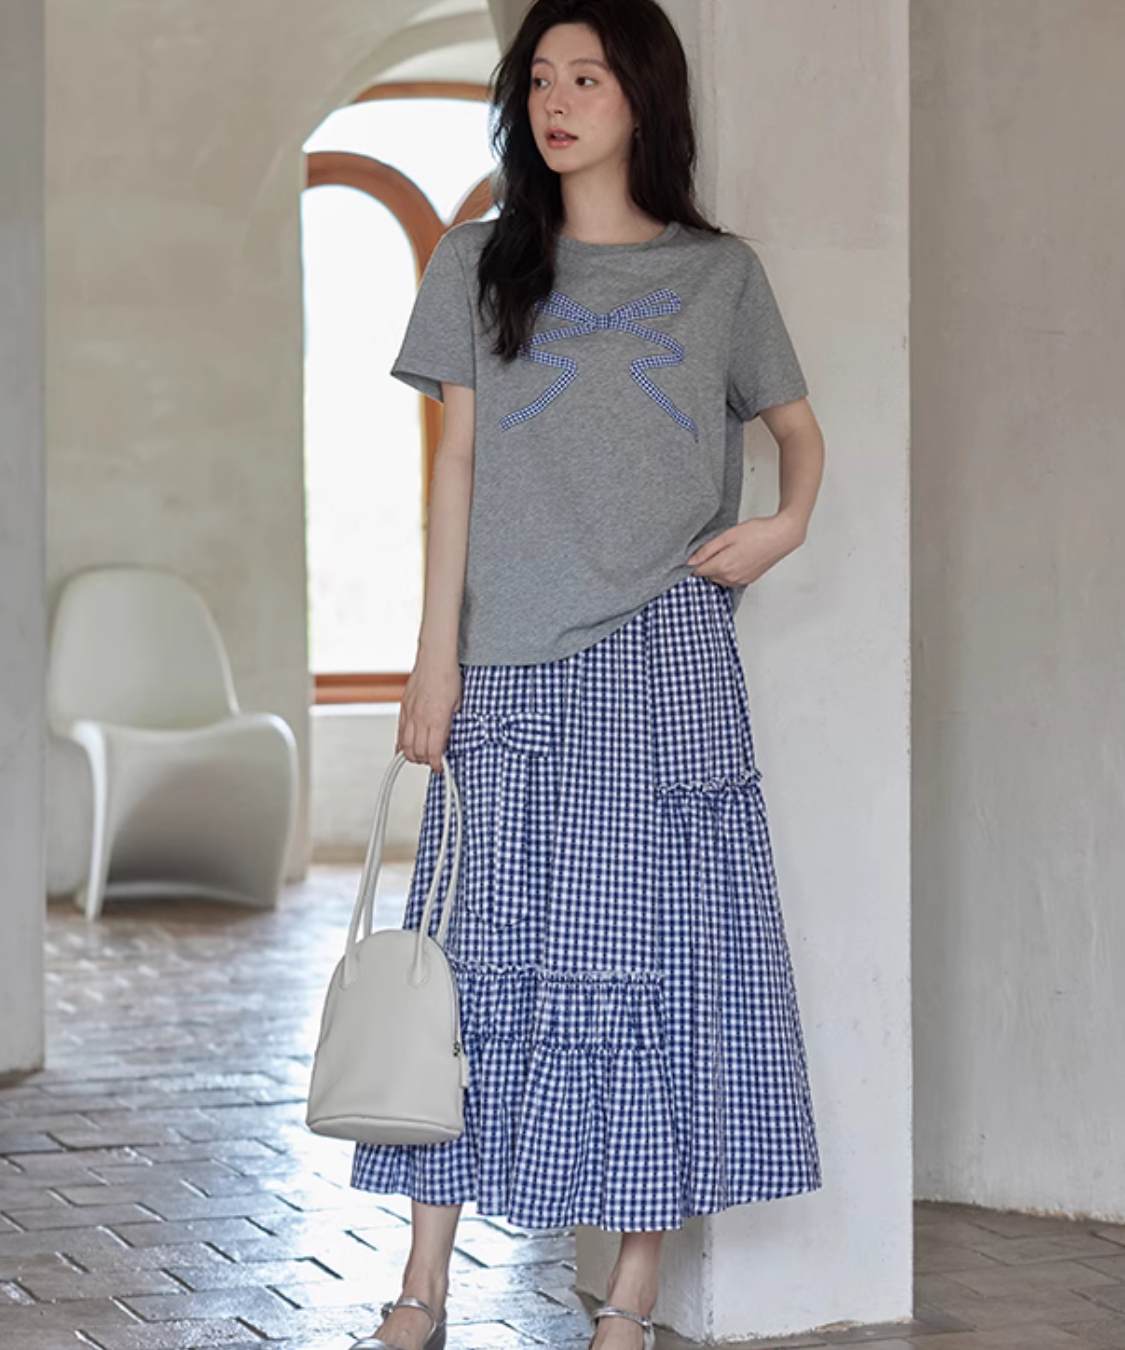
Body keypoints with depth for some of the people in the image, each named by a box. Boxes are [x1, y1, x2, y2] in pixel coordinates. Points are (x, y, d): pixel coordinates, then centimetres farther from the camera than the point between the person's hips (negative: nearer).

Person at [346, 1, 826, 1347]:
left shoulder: (719, 273, 8)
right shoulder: (479, 263, 9)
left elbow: (797, 425, 19)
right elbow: (455, 461, 6)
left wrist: (788, 522, -3)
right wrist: (438, 651, 0)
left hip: (666, 656, 0)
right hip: (512, 667, 0)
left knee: (657, 955, 0)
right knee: (480, 956, 0)